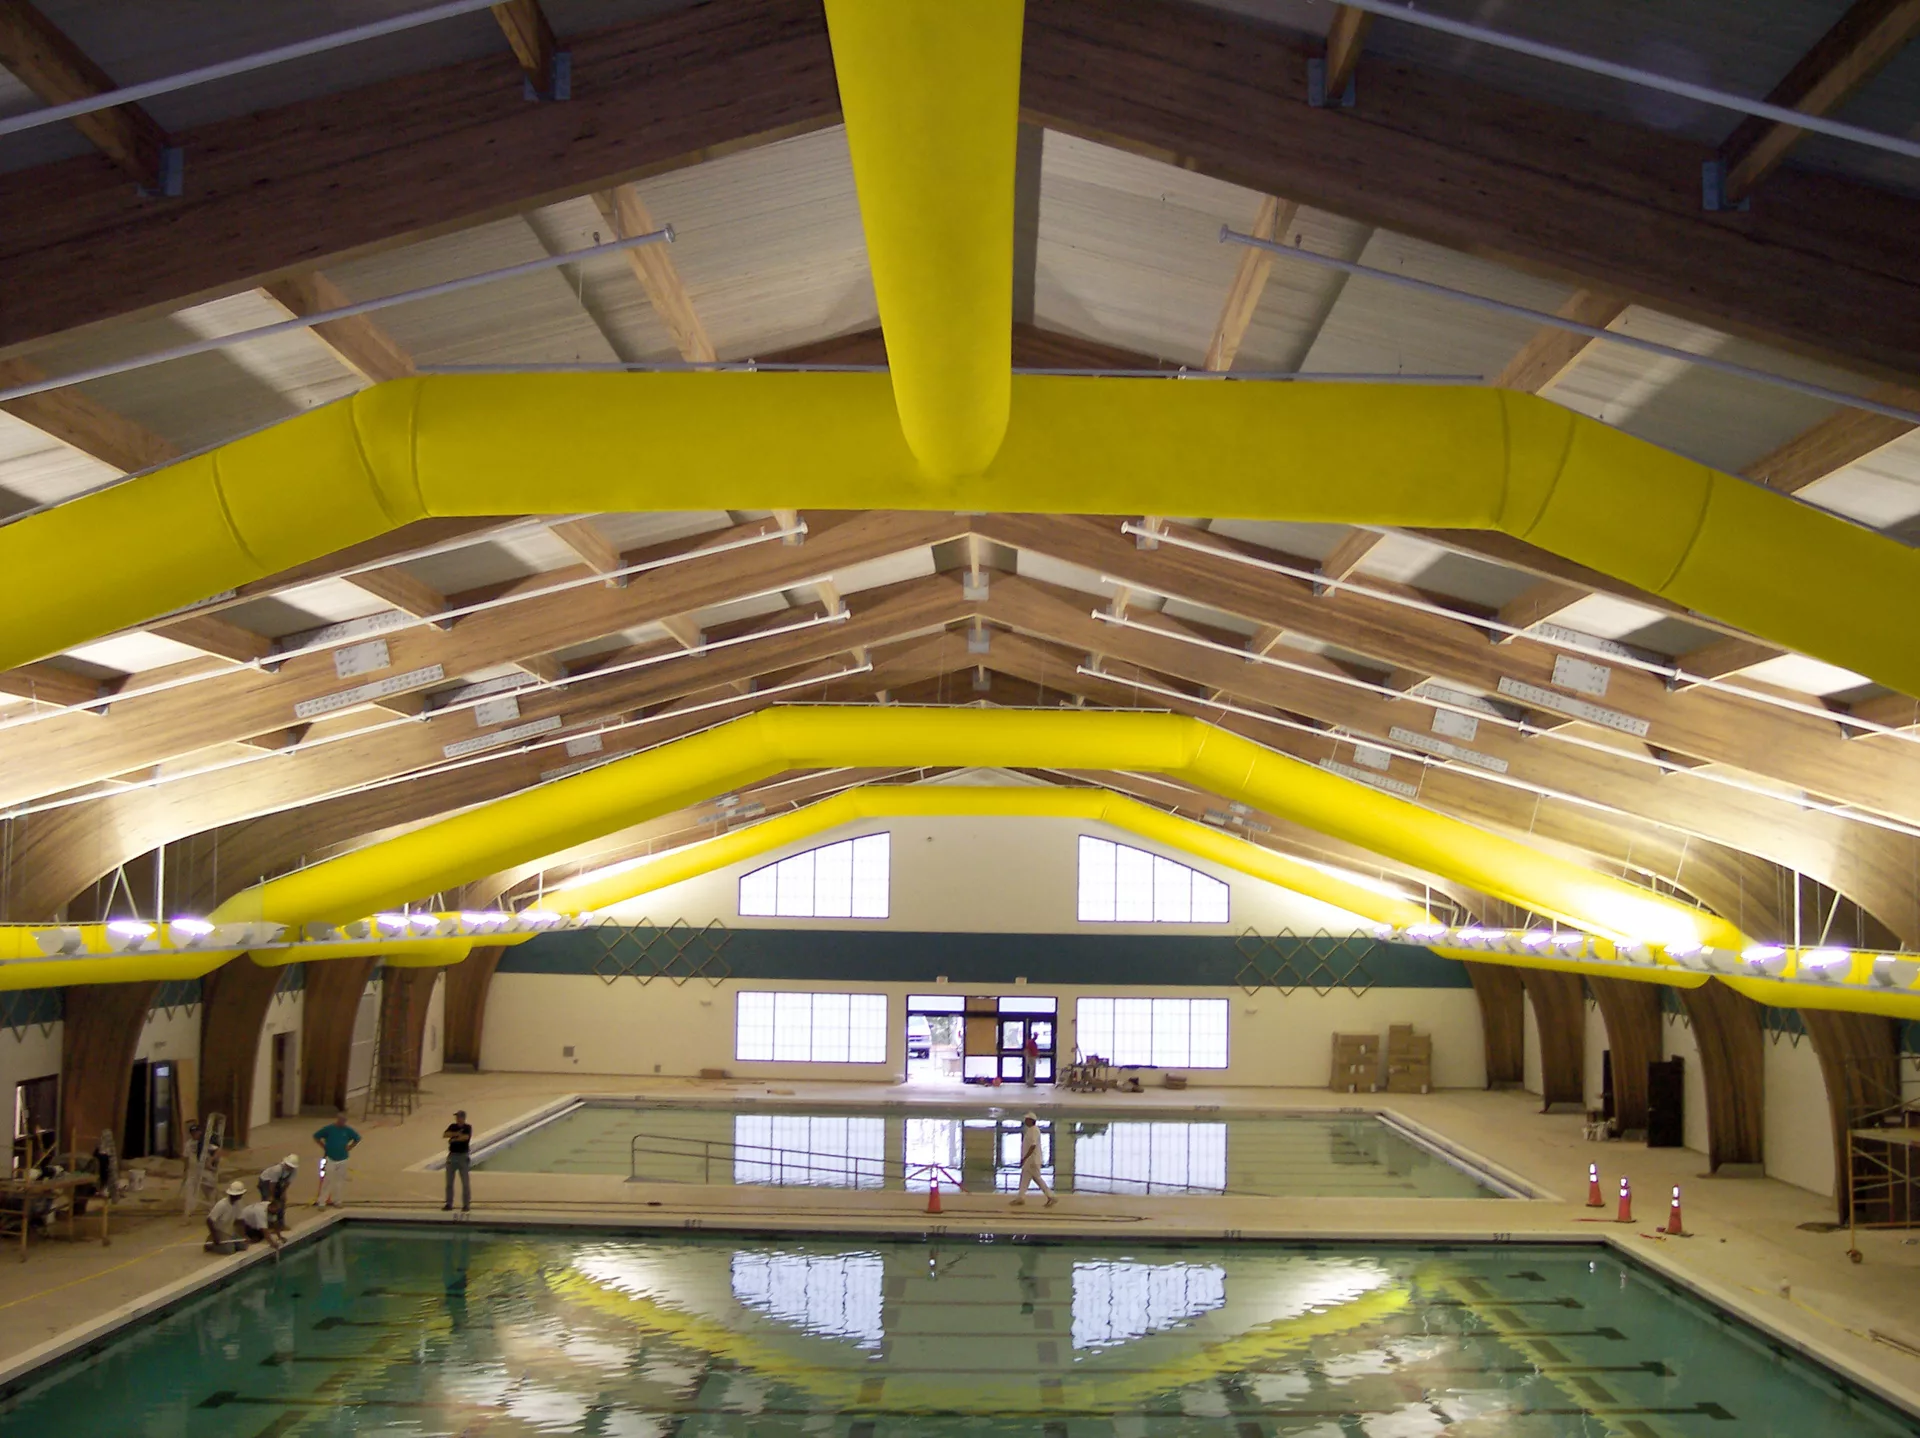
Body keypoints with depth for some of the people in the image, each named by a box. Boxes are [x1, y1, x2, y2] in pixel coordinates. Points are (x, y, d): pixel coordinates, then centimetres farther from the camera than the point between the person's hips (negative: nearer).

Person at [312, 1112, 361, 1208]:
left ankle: (338, 1201, 24)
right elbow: (316, 1136, 0)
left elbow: (357, 1139, 15)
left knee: (340, 1181, 11)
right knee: (326, 1181, -3)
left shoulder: (347, 1131, 0)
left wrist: (349, 1148, 4)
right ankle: (321, 1202, 5)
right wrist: (325, 1147, -4)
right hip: (330, 1159, -3)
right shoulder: (329, 1129, -9)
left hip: (342, 1160, 3)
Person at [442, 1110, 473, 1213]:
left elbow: (465, 1137, -21)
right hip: (452, 1155, 4)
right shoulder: (452, 1126, 9)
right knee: (449, 1182, 6)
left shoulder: (468, 1127, -4)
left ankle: (466, 1205, 5)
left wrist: (453, 1139, -10)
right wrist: (456, 1133, -17)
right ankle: (449, 1204, 13)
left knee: (465, 1182, -1)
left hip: (464, 1156, -4)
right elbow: (445, 1135, -6)